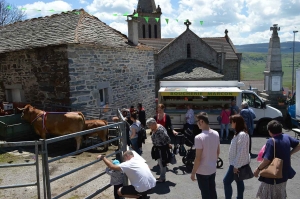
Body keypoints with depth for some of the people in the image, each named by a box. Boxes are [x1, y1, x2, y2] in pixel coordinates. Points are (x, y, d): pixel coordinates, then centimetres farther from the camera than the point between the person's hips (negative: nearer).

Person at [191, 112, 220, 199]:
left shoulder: (199, 137, -25)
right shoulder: (216, 134, -3)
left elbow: (198, 158, -21)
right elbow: (218, 152, 9)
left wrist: (193, 172, -10)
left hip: (202, 171, -6)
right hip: (213, 169, 7)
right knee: (212, 192, 21)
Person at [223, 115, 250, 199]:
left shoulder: (242, 135, -23)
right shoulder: (238, 133, 9)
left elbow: (241, 152, -25)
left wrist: (236, 165, -21)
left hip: (238, 163, -10)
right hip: (237, 163, 10)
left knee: (226, 181, -4)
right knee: (239, 181, 17)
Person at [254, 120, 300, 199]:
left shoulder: (271, 141, -24)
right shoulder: (286, 137, -3)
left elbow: (267, 160, -26)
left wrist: (258, 169, -14)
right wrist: (289, 153, 12)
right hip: (284, 172, 8)